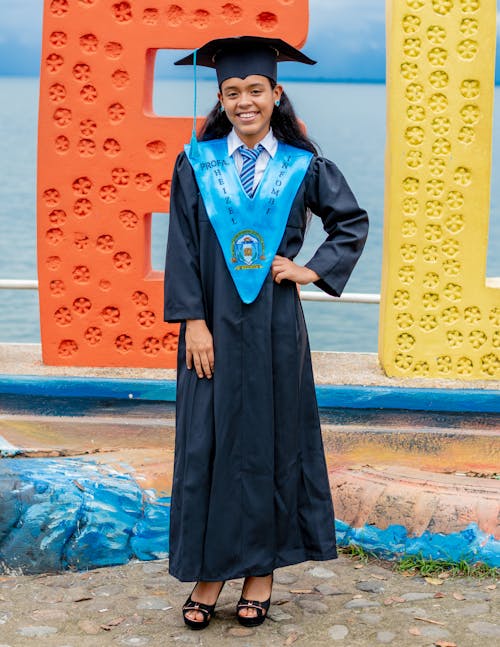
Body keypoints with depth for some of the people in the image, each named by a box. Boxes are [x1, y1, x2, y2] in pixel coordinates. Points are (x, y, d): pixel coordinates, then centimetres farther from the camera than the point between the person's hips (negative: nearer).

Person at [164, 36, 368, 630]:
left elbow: (353, 222, 14)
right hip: (214, 325, 0)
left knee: (270, 442, 7)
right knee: (207, 443, 3)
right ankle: (208, 570, 16)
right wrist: (193, 321, -9)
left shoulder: (302, 166, 3)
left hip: (273, 326, 0)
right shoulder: (196, 163, 2)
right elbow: (182, 246, -1)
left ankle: (261, 567, 20)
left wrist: (314, 270, 1)